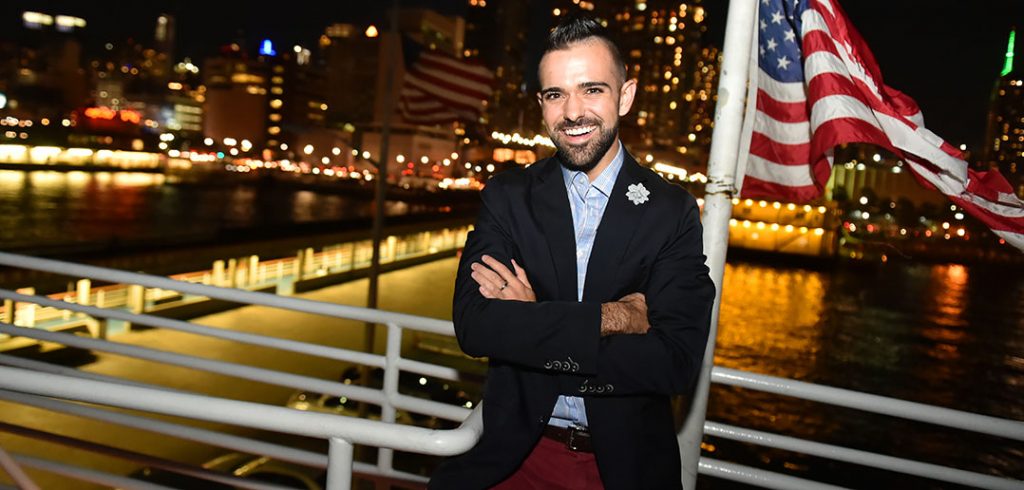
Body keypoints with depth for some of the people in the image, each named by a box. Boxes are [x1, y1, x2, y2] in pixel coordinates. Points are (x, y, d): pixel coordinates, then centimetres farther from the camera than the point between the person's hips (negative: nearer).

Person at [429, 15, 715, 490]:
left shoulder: (673, 211, -6)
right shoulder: (507, 197, -2)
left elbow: (677, 362, -15)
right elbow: (473, 324, -14)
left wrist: (528, 328, -16)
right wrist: (610, 317, -19)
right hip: (515, 451, 0)